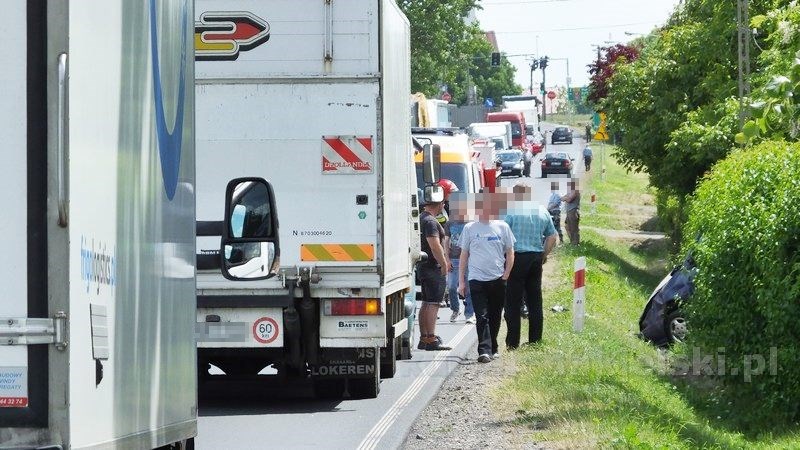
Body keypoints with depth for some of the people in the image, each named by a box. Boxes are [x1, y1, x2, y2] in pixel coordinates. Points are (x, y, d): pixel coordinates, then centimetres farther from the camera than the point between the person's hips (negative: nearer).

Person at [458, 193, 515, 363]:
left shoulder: (502, 227, 6)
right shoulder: (469, 228, 5)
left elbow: (510, 253, 11)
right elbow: (464, 255, 9)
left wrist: (506, 276, 1)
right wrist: (461, 281, 6)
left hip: (498, 279, 1)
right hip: (477, 279, -1)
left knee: (495, 317, 9)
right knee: (482, 317, -11)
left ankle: (492, 348, 23)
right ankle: (484, 350, -17)